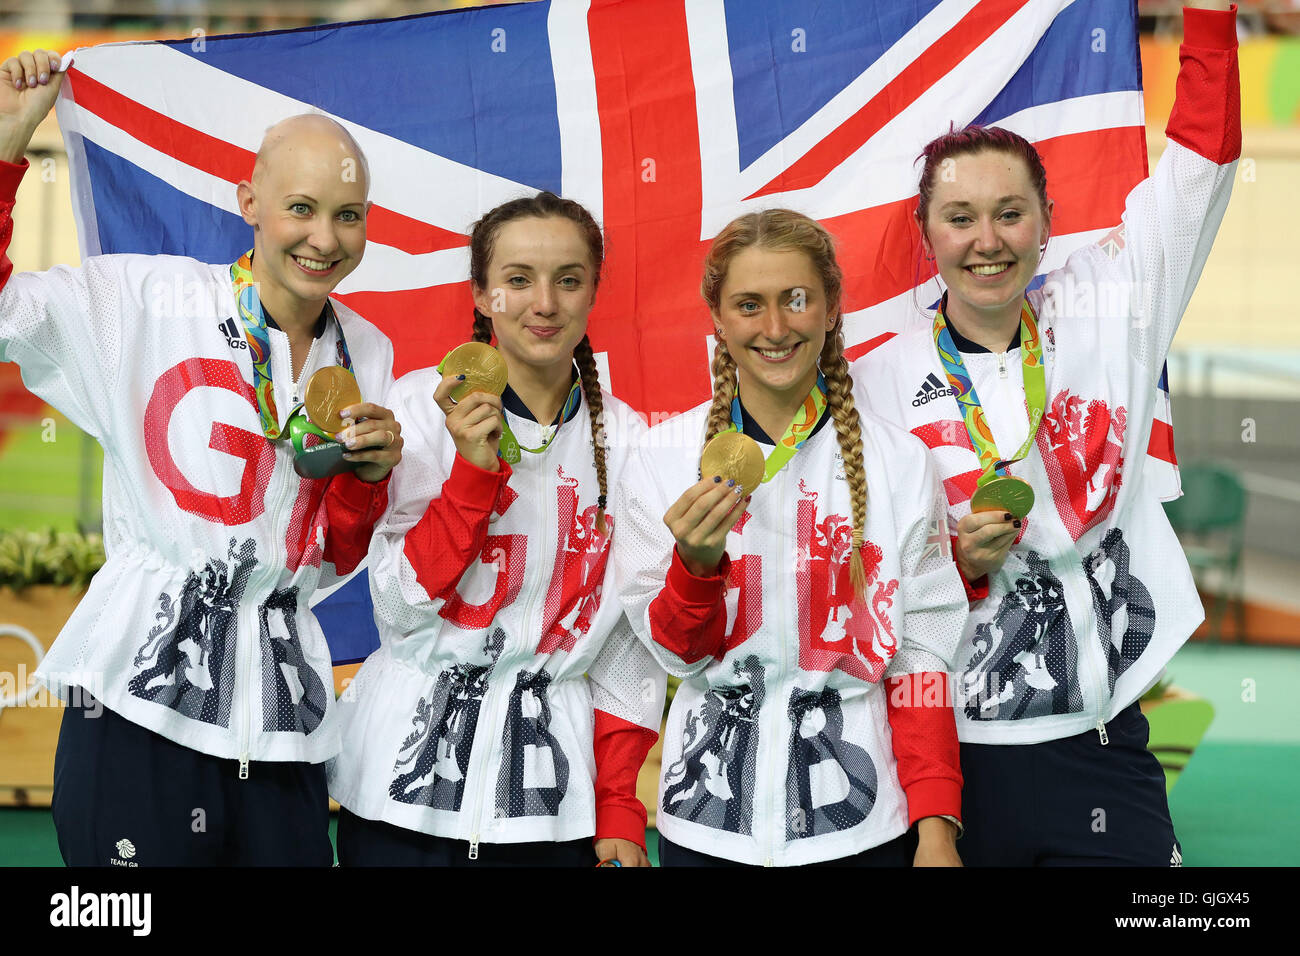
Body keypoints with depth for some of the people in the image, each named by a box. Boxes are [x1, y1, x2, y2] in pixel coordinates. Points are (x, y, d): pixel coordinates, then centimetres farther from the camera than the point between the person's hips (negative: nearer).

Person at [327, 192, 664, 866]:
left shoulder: (624, 440, 3)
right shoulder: (422, 405, -5)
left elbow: (632, 639, 7)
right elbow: (402, 607, -8)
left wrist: (620, 809, 2)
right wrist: (474, 469, -19)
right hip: (409, 773, -2)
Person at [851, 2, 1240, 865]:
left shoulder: (1098, 321, 4)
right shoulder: (882, 382, 0)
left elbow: (1201, 157, 0)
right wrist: (953, 561, -14)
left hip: (1100, 747, 1)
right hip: (948, 753, -1)